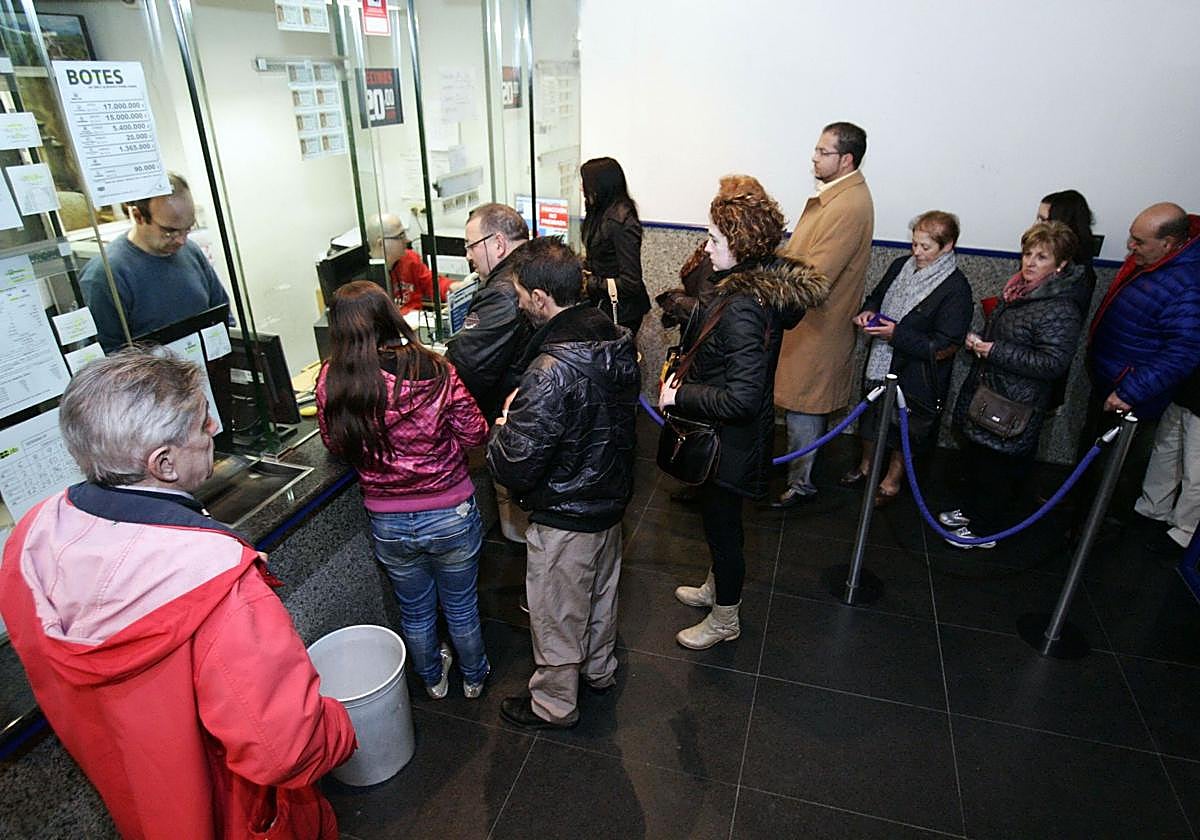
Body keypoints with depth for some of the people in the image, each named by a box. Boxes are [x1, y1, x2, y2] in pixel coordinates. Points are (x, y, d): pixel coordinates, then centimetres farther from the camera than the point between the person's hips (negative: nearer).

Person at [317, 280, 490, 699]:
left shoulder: (332, 381, -15)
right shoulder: (434, 371, -21)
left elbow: (335, 444, 1)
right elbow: (475, 434, -10)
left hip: (388, 523, 2)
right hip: (450, 515, -1)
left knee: (415, 611, 27)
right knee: (462, 607, 24)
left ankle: (433, 679, 51)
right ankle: (473, 678, 47)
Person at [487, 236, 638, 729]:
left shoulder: (551, 372, -34)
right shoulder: (617, 340, -6)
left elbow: (514, 467, -30)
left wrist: (503, 428, -9)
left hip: (564, 516, -8)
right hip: (611, 496, 8)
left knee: (557, 613, 15)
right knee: (600, 591, 28)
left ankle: (554, 704, 38)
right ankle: (599, 670, 52)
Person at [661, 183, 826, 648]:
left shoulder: (743, 309, -31)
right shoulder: (762, 283, -1)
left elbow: (741, 399, -33)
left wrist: (679, 396, -23)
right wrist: (686, 376, 3)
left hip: (730, 441, -9)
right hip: (722, 435, 10)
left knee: (722, 524, 11)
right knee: (718, 518, 27)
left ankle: (725, 620, 35)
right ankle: (716, 587, 52)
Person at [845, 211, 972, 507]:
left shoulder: (956, 289, -19)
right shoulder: (901, 266, -1)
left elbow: (945, 347, -22)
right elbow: (876, 297, 16)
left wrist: (896, 334, -27)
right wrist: (867, 312, -7)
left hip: (915, 374, -6)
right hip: (880, 362, 6)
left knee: (904, 427, 12)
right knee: (871, 415, 22)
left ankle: (892, 482, 34)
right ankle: (866, 466, 46)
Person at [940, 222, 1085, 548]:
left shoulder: (1060, 310, -21)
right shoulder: (1017, 290, 7)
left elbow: (1053, 363, -26)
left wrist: (996, 351, -25)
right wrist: (978, 340, 3)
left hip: (1014, 408, -9)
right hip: (985, 392, 9)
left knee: (996, 468, 5)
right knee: (974, 457, 22)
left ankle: (984, 530, 22)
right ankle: (972, 510, 42)